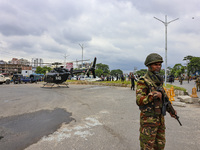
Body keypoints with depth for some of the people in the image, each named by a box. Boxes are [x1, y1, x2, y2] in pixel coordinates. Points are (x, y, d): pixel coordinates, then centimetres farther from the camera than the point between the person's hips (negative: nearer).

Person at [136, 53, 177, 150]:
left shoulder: (159, 80, 9)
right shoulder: (143, 82, -17)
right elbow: (139, 101, -25)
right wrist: (152, 96, -38)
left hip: (160, 118, 8)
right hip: (148, 119, -8)